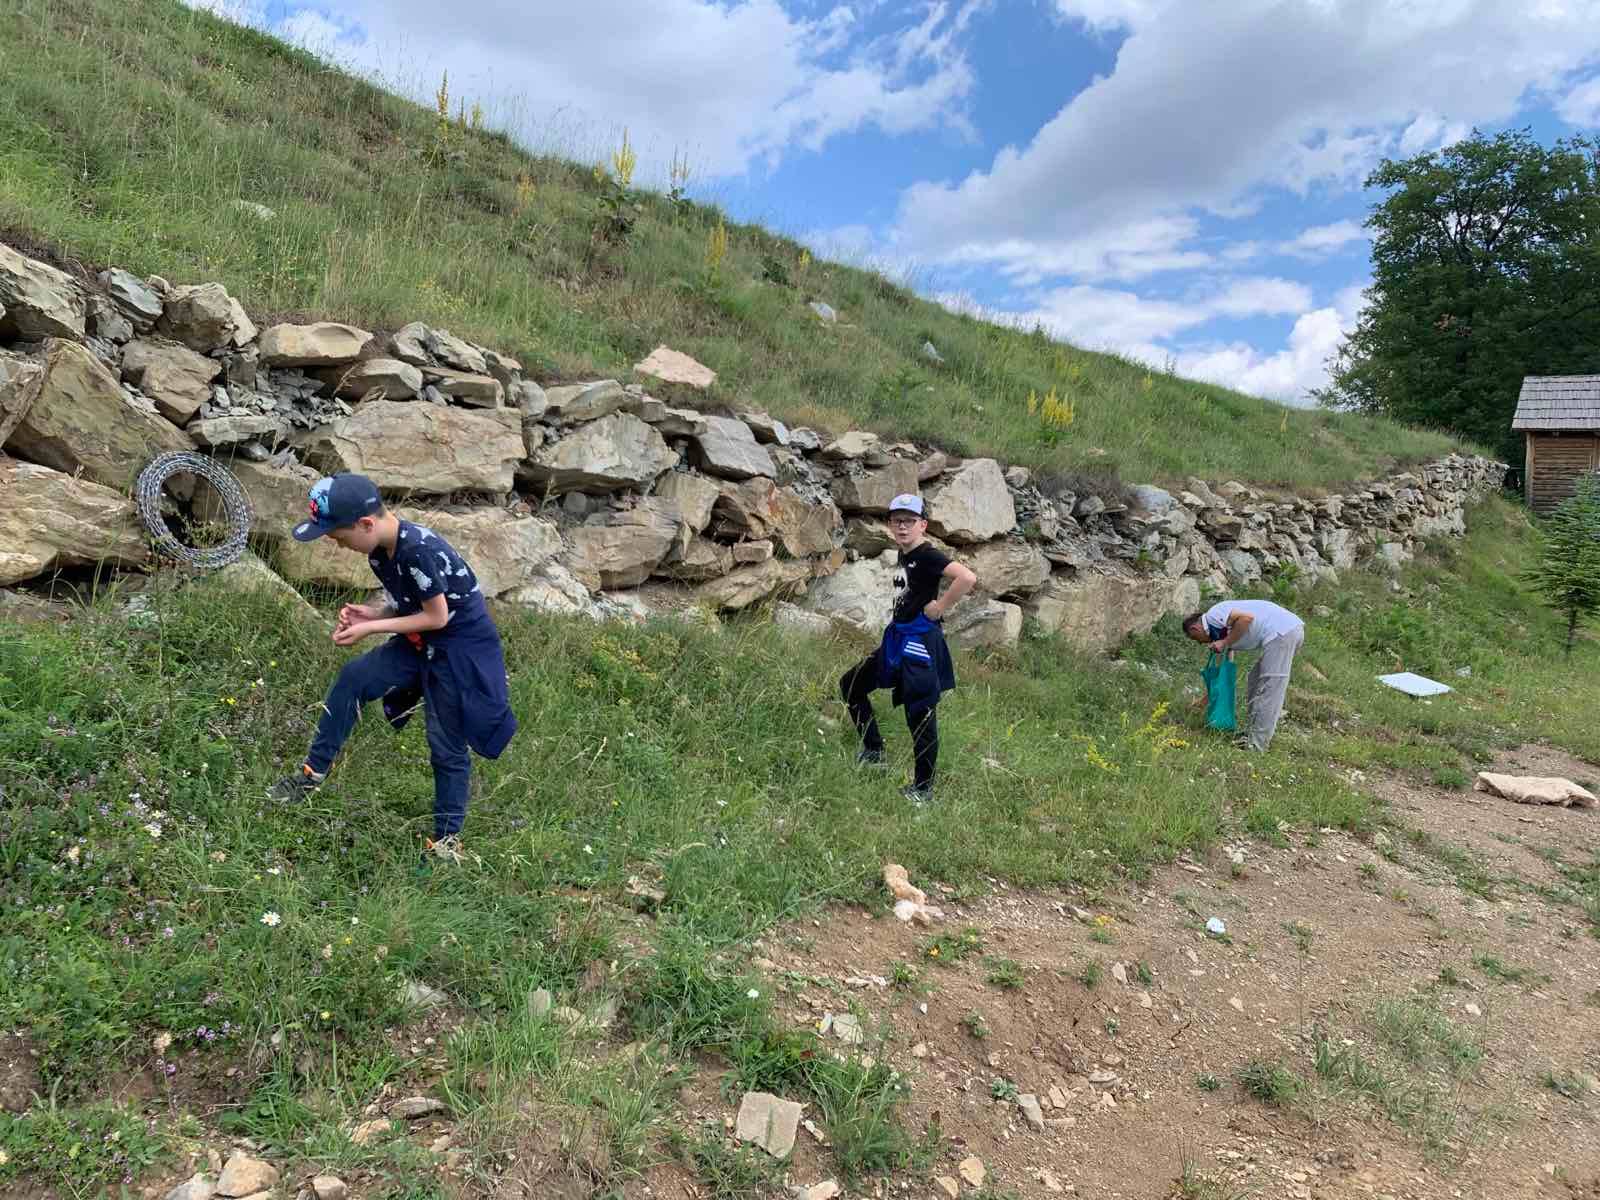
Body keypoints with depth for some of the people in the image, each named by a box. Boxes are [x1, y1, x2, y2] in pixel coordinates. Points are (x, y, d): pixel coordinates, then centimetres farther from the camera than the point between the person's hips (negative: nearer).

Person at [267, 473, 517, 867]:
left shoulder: (419, 550, -28)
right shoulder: (380, 550, 0)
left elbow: (437, 616, -23)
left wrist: (371, 628, -18)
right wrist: (370, 613, -7)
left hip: (461, 648, -8)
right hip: (423, 643, 8)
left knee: (447, 745, 1)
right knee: (353, 677, -6)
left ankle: (447, 841, 16)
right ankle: (314, 773, 8)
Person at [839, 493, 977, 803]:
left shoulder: (927, 556, -16)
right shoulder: (904, 555, 10)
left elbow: (968, 578, -31)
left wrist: (939, 608, -22)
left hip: (919, 643, -10)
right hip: (898, 638, 10)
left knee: (920, 715, -1)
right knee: (850, 685, 16)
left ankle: (922, 790, 12)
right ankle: (874, 752, 25)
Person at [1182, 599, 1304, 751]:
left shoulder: (1213, 615, -4)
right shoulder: (1222, 630, 24)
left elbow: (1247, 617, -20)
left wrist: (1225, 643, -10)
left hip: (1282, 631, -10)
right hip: (1291, 630, 10)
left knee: (1269, 688, -7)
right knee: (1255, 683, 18)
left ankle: (1257, 745, -5)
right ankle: (1257, 734, 20)